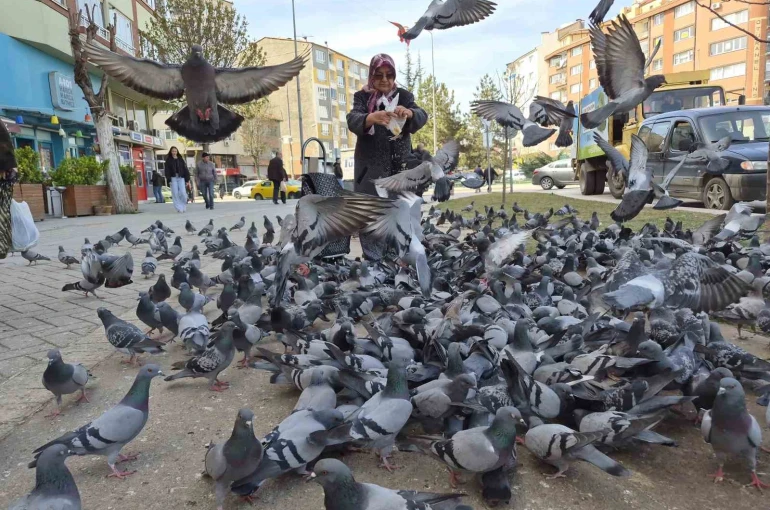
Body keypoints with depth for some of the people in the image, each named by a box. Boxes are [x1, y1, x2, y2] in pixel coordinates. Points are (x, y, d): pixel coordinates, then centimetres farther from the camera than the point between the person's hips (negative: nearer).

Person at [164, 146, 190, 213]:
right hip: (173, 178, 0)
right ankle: (179, 208, -1)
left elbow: (185, 169, 7)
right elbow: (167, 170, 1)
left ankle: (184, 205, 14)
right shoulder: (168, 160, 7)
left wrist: (187, 179, 1)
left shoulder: (181, 159, 9)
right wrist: (168, 179, -10)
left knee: (182, 192, -10)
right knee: (175, 193, -5)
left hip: (181, 178, 0)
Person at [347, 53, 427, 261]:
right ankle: (373, 263, -1)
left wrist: (408, 112, -34)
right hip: (370, 168, -1)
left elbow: (422, 116, -10)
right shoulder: (362, 96, 4)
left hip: (400, 167, 1)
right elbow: (353, 120, -15)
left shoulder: (403, 96, 8)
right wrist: (372, 117, -38)